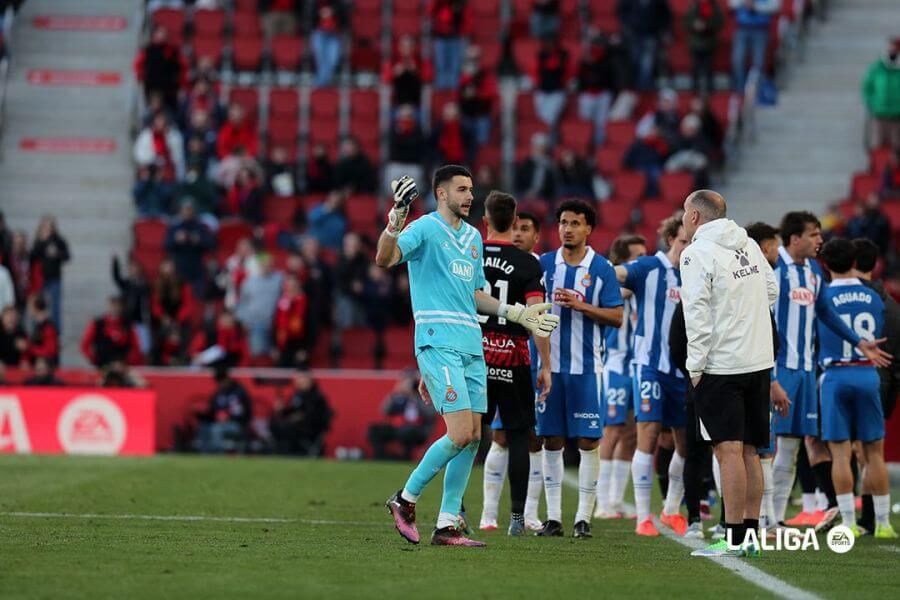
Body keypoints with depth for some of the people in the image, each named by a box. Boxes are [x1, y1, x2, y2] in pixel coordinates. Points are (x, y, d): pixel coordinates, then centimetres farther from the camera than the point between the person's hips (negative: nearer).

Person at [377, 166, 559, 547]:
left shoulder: (473, 237, 19)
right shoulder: (425, 229, -5)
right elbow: (384, 259, -21)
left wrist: (517, 314, 21)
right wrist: (396, 218, -36)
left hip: (471, 348, 8)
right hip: (438, 342, -8)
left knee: (472, 438, 3)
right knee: (460, 434, -15)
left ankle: (447, 525, 7)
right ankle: (405, 499, 2)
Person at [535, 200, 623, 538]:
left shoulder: (601, 269, 0)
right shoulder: (543, 264, 6)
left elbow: (616, 317, -3)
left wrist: (580, 305, -14)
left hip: (586, 366, -2)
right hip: (551, 363, 2)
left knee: (588, 440, -3)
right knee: (551, 440, 3)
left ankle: (584, 517, 2)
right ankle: (553, 516, 8)